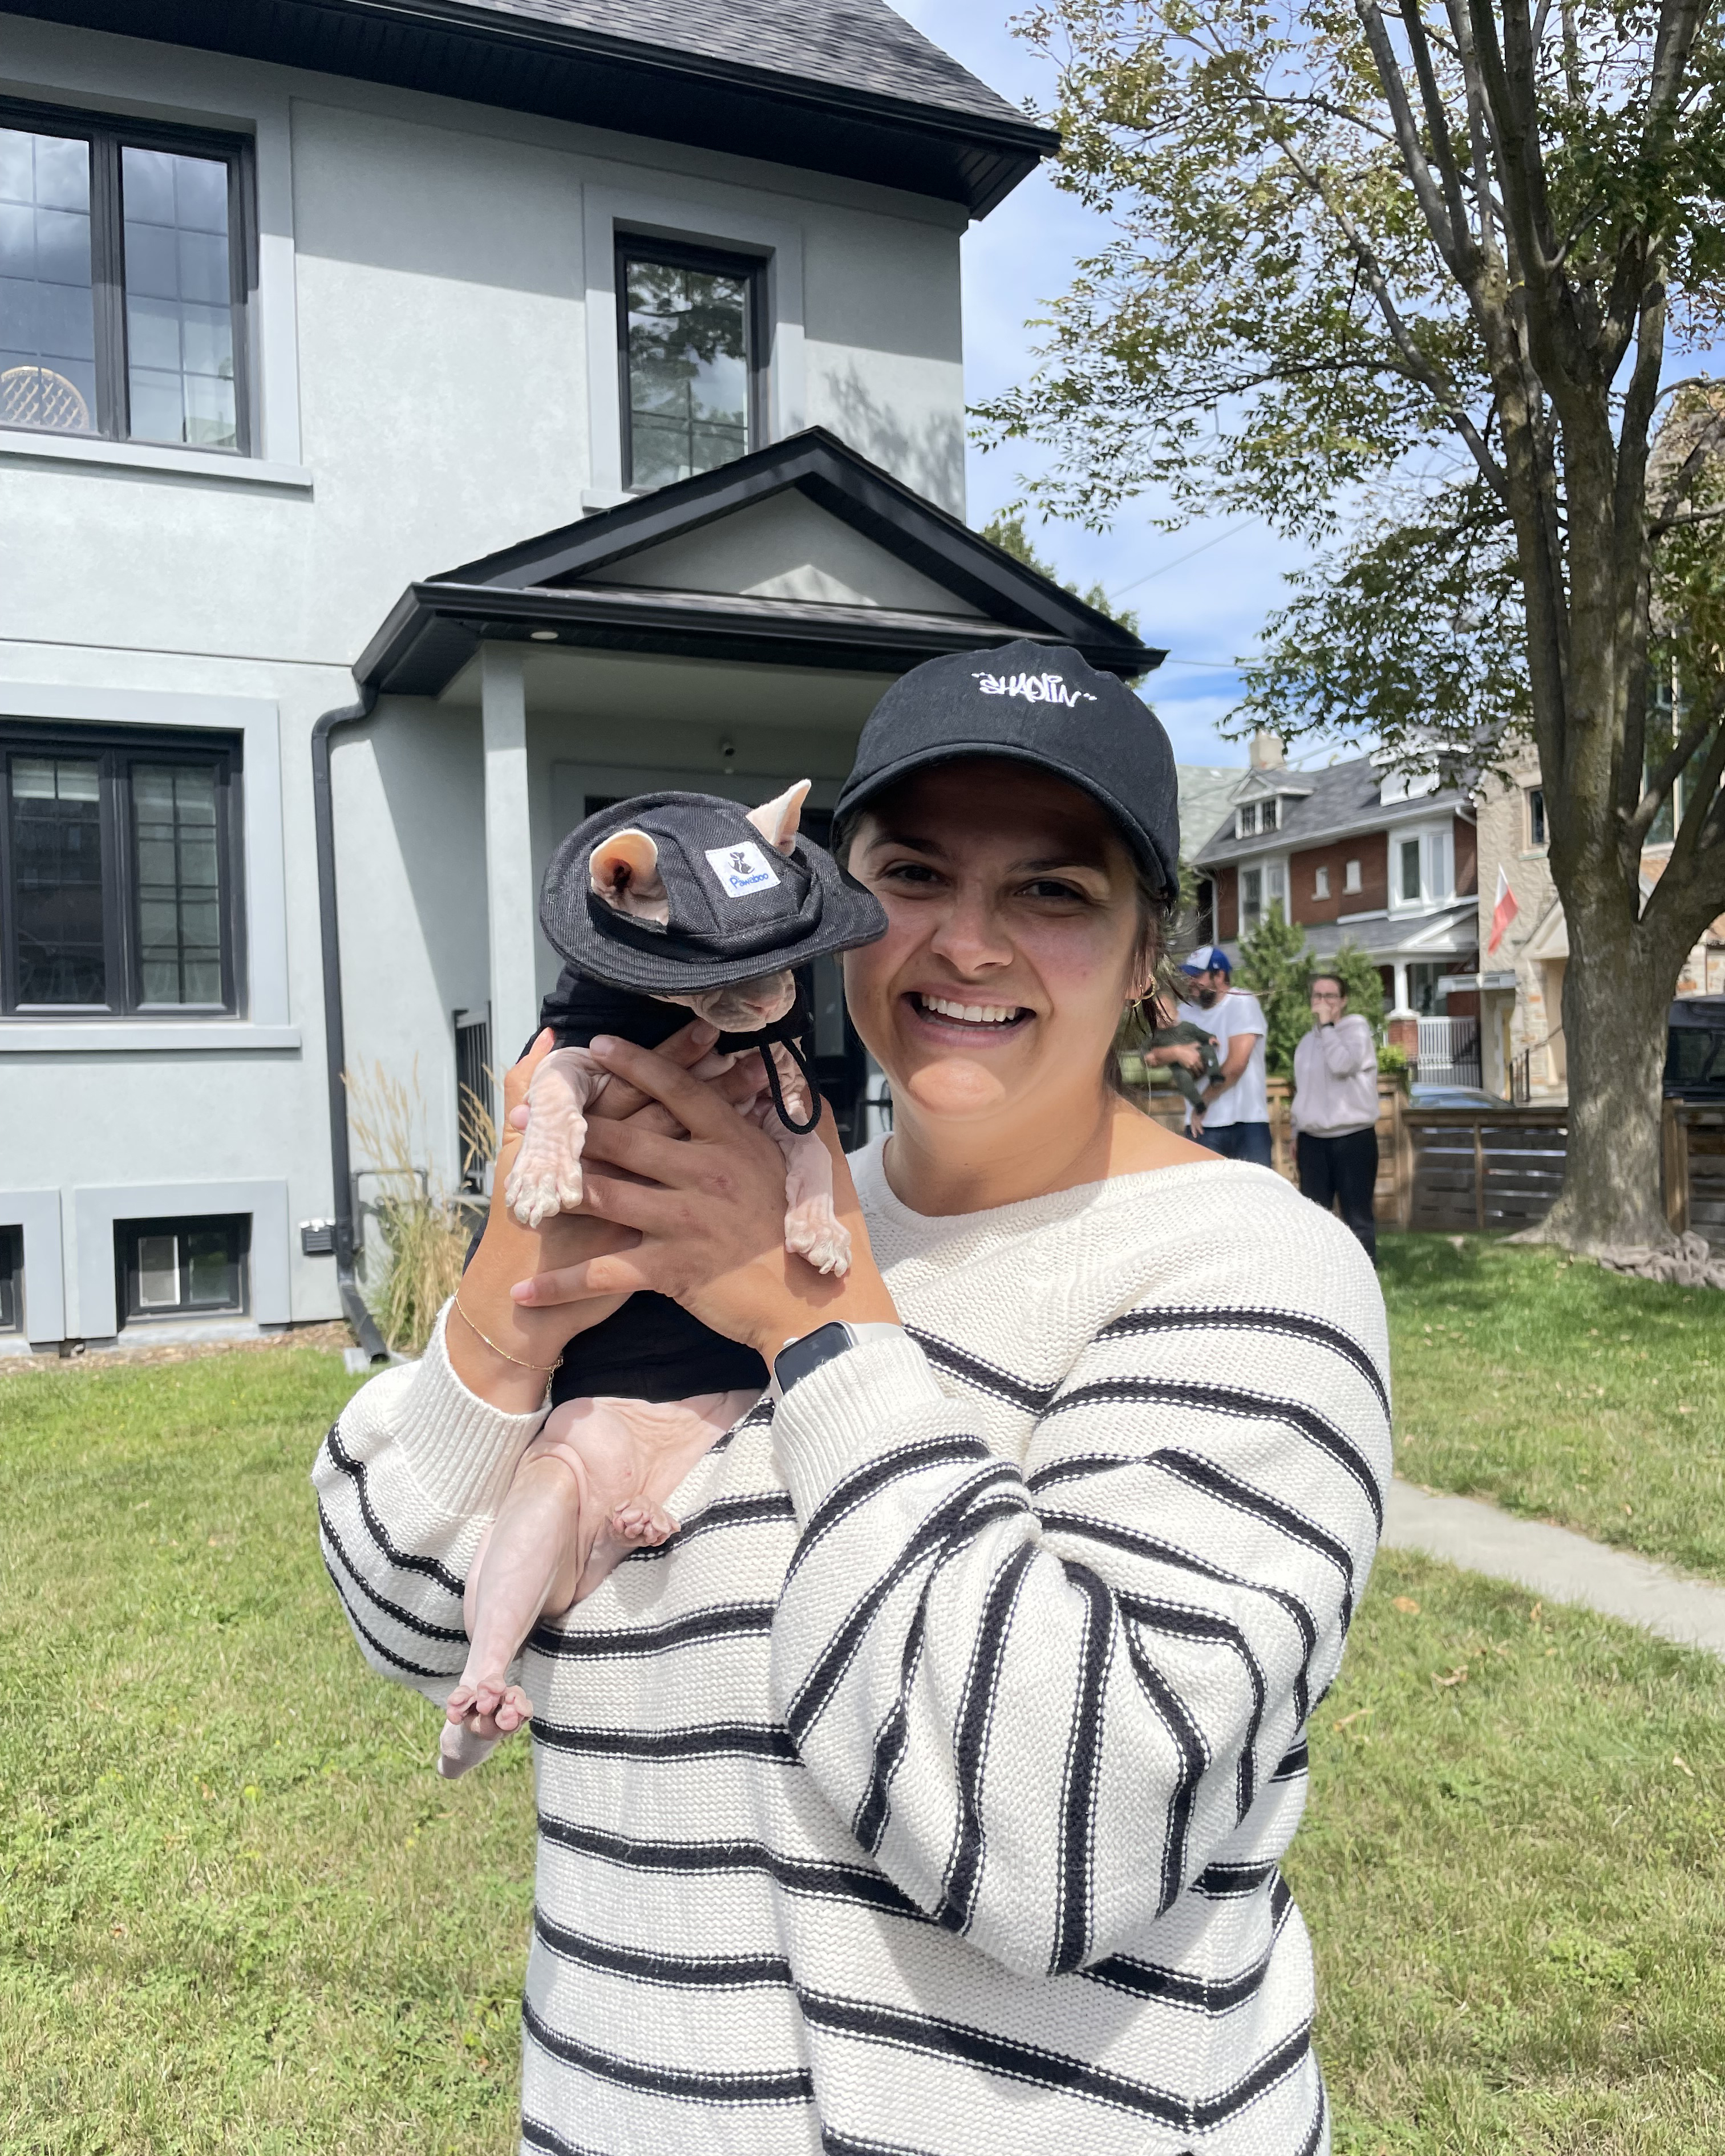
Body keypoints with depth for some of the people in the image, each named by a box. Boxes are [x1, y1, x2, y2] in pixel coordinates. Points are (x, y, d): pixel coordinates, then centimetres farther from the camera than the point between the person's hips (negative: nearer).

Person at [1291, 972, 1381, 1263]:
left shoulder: (1356, 1028, -5)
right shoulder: (1307, 1041, 14)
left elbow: (1342, 1065, -24)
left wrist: (1327, 1025, -15)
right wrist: (1296, 1134, 19)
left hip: (1353, 1138, -6)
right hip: (1313, 1140, 6)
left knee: (1357, 1215, -1)